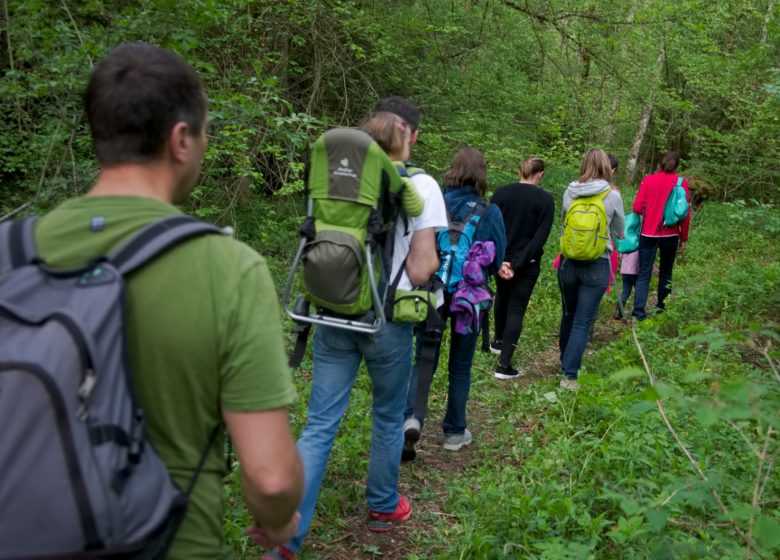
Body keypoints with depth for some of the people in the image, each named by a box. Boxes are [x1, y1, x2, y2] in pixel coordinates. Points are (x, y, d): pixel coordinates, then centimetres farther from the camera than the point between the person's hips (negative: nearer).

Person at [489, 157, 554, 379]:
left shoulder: (501, 193, -2)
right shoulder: (545, 199, -9)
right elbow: (540, 237, -15)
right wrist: (518, 264, -17)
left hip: (501, 259, 3)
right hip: (527, 264, -3)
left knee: (502, 297, 29)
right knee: (516, 309, 2)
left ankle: (498, 341, 45)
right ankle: (504, 365, -2)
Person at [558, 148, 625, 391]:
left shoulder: (569, 192, -3)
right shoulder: (613, 196, -9)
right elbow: (619, 233, 6)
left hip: (568, 262, 3)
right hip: (597, 266, -3)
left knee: (568, 315, 21)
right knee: (583, 322, 1)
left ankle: (566, 362, 38)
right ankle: (569, 375, -3)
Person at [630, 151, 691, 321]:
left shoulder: (648, 180, -1)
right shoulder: (681, 183, 0)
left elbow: (637, 208, -4)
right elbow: (686, 213, -2)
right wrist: (683, 238, 7)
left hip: (648, 234, 0)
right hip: (670, 235, 1)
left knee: (644, 273, 2)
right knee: (666, 272, 18)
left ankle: (638, 312, -9)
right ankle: (661, 307, 24)